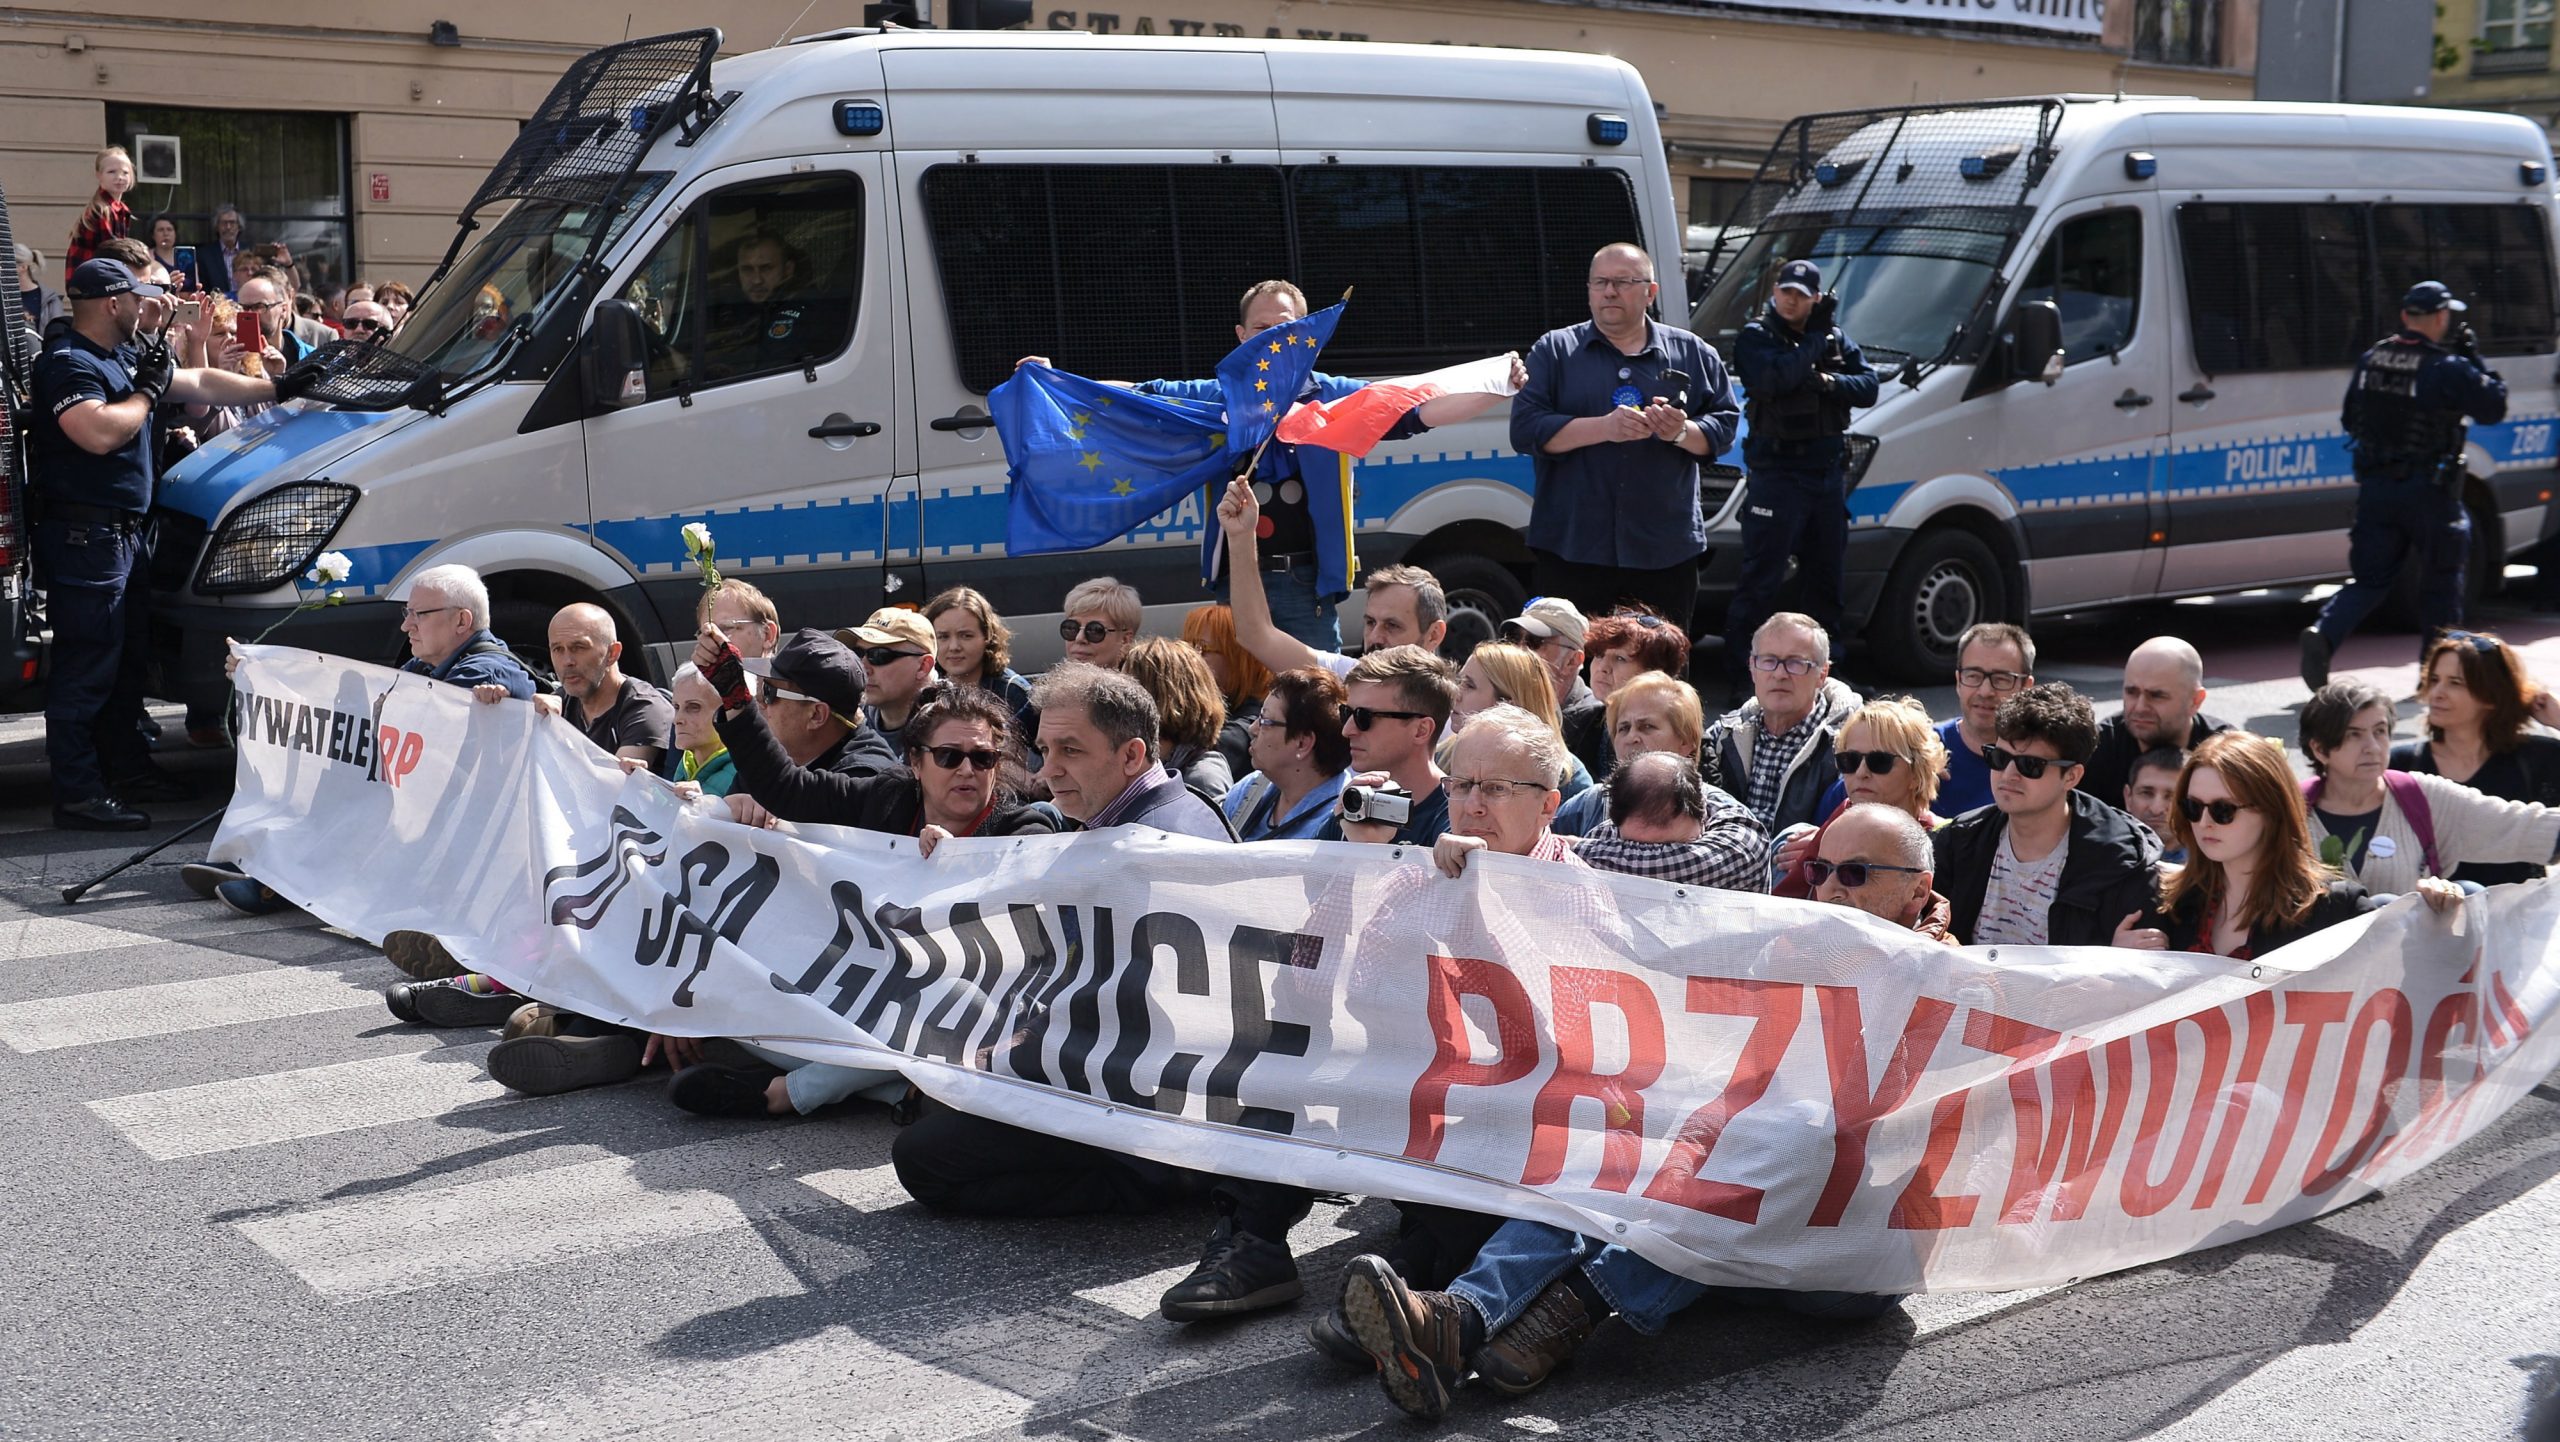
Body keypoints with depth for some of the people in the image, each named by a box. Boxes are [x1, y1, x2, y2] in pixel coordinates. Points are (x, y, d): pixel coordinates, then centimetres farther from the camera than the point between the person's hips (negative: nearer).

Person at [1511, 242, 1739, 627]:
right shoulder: (1553, 351, 7)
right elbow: (1525, 429, -4)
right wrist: (1604, 428, -15)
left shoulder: (1692, 354, 12)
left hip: (1667, 553, 2)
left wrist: (1683, 432, -13)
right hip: (1573, 551, -1)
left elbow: (1725, 425, 9)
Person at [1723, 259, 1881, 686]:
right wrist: (1815, 339, -15)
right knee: (1760, 579, -8)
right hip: (1776, 474, -6)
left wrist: (1830, 383, -15)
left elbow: (1868, 387, 4)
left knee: (1828, 578, 14)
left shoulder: (1838, 339, 12)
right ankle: (1737, 669, -6)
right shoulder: (1754, 338, -3)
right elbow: (1771, 380, -22)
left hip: (1828, 473, 6)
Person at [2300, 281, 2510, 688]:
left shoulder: (2370, 360, 5)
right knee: (2440, 579, 12)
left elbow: (2350, 420, 15)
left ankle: (2323, 635, -16)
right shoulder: (2449, 368, -12)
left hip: (2374, 485, 4)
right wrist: (2474, 358, 4)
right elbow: (2494, 408, -1)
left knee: (2370, 577, 8)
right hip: (2427, 488, -4)